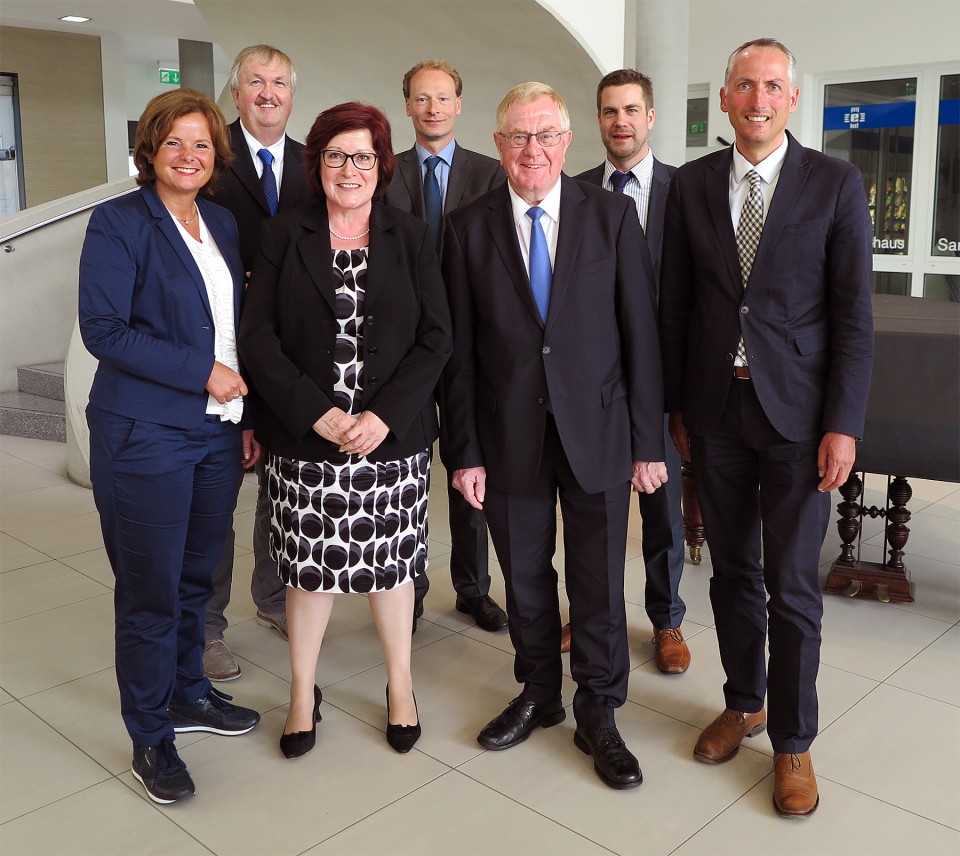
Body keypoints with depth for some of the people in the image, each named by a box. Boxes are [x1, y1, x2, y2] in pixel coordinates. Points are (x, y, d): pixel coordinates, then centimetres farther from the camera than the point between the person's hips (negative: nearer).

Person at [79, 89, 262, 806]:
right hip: (145, 435, -6)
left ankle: (188, 694, 37)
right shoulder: (119, 223, -7)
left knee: (197, 576, 16)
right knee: (150, 591, 3)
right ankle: (150, 738, 21)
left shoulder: (222, 224, 12)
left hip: (217, 430, 6)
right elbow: (104, 329, -15)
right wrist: (202, 371, -17)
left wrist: (249, 412, 11)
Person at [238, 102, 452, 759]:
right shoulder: (282, 236, 3)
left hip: (392, 437, 0)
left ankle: (401, 686, 30)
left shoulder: (411, 238, 4)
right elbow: (258, 337, -3)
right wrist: (316, 413, -14)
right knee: (309, 566, 8)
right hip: (305, 438, 0)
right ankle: (304, 694, 28)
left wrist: (385, 415, -13)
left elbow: (436, 339, -1)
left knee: (391, 563, 10)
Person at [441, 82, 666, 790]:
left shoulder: (612, 215, -2)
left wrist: (649, 440, -4)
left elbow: (641, 332, -2)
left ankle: (598, 714, 27)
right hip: (510, 434, 1)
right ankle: (539, 695, 37)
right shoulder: (468, 228, 0)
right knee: (525, 576, 15)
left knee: (599, 580, 7)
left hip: (597, 430, -1)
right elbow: (460, 350, 0)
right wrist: (465, 451, -2)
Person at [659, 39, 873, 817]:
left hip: (796, 413, -2)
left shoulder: (835, 184, -3)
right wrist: (677, 405, 6)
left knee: (793, 586, 2)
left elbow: (853, 314, -5)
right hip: (716, 411, 3)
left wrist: (843, 426, -10)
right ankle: (743, 704, 33)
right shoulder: (692, 185, 5)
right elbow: (676, 305, 7)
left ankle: (793, 743, 20)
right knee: (732, 571, 14)